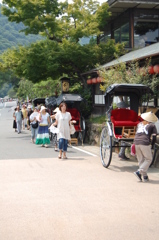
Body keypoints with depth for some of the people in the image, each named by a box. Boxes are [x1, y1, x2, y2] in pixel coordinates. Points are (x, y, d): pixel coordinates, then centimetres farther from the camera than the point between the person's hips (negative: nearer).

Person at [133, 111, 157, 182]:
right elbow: (154, 138, 4)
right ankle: (139, 172, -8)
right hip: (145, 143, -5)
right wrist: (151, 145, 16)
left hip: (136, 142, 5)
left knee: (140, 160, 13)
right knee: (148, 159, 8)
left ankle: (145, 176, 15)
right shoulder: (152, 126, 7)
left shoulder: (139, 124, 20)